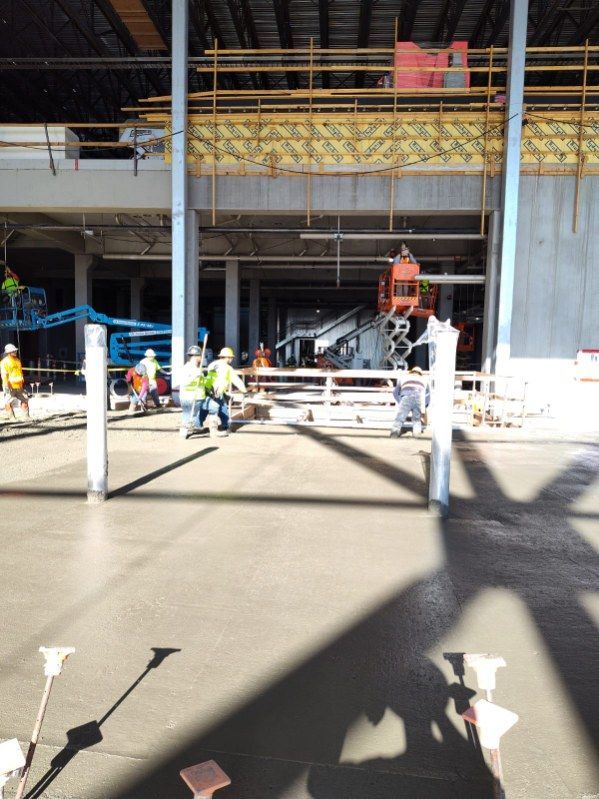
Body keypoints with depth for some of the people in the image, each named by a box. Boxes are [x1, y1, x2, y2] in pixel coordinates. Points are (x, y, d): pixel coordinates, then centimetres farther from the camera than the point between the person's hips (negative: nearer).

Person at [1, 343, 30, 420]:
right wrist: (6, 386, -23)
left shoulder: (17, 360, 15)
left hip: (19, 386, 6)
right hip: (10, 386, -6)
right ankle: (12, 417, 4)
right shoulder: (4, 362, -7)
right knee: (8, 402, -3)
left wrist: (23, 383, 21)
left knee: (25, 399, 7)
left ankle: (27, 416, 15)